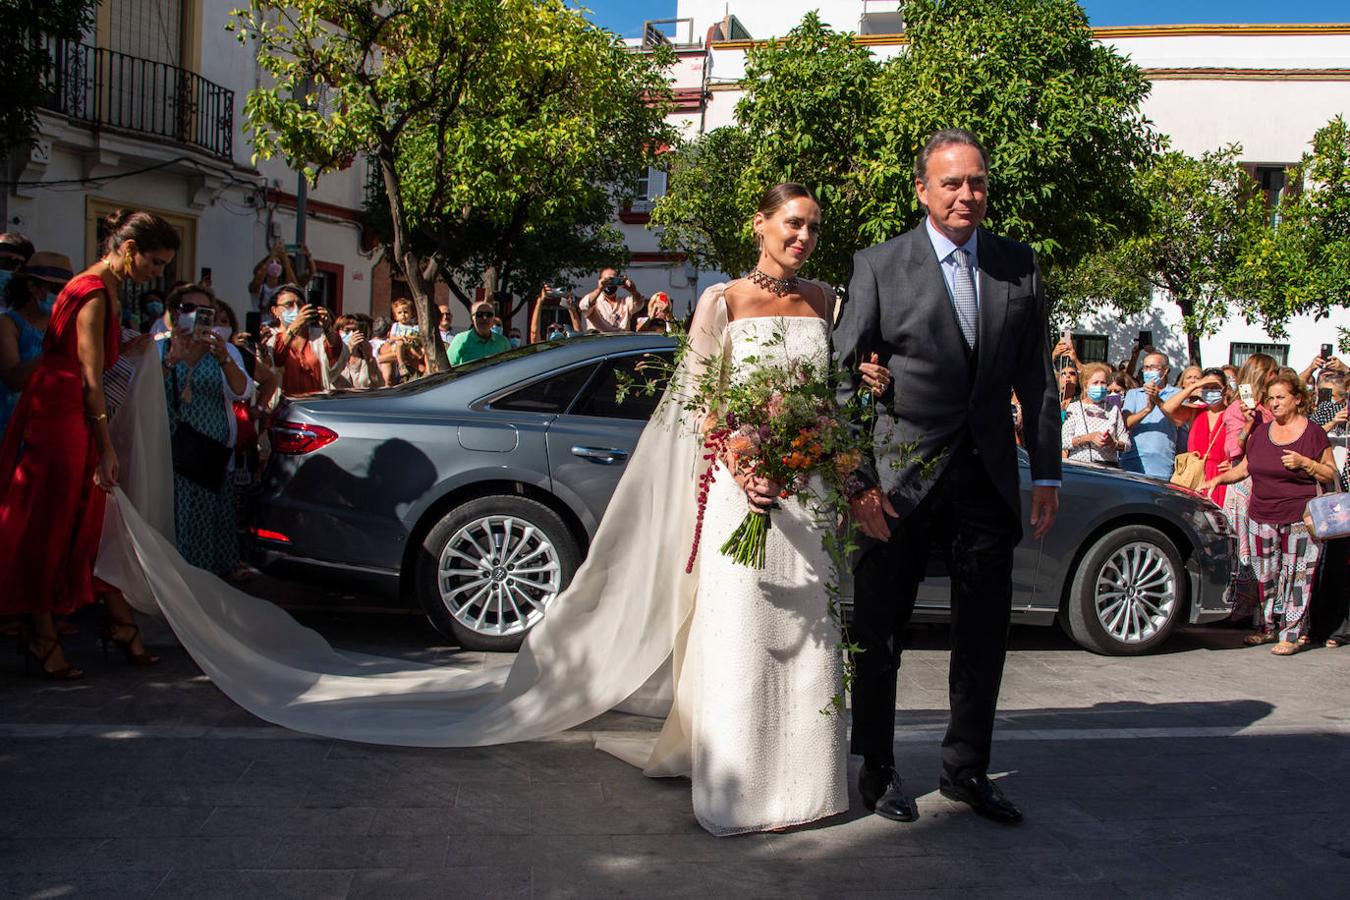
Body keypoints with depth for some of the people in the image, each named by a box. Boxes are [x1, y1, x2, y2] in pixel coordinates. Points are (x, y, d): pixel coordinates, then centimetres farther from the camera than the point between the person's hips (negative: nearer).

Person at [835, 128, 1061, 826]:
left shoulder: (1018, 265, 6)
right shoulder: (879, 266, -5)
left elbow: (1035, 376, 9)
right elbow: (841, 376, -7)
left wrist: (1047, 473, 5)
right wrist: (856, 479, -14)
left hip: (988, 477, 3)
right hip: (902, 476, -3)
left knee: (984, 635, 11)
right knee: (879, 635, 8)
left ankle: (965, 770, 29)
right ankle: (877, 771, 25)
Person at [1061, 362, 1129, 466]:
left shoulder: (1113, 410, 16)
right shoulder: (1074, 408, 10)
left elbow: (1126, 444, 12)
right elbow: (1064, 441, -1)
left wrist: (1113, 443, -9)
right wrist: (1089, 437, -12)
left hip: (1108, 466, 1)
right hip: (1079, 464, -1)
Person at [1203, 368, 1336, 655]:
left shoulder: (1313, 433, -1)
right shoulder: (1261, 432, 12)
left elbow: (1331, 475, 2)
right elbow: (1245, 467, 22)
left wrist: (1305, 463, -14)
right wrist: (1219, 478, 8)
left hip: (1300, 520, -5)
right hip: (1261, 518, 5)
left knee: (1296, 576, -5)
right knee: (1265, 576, 8)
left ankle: (1293, 633, 1)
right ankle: (1267, 626, 19)